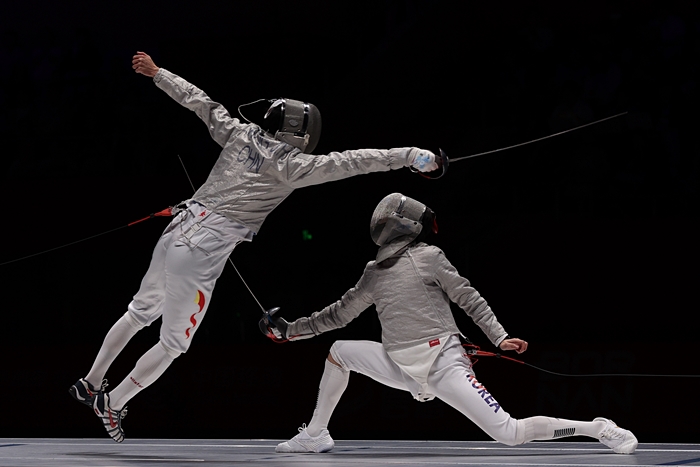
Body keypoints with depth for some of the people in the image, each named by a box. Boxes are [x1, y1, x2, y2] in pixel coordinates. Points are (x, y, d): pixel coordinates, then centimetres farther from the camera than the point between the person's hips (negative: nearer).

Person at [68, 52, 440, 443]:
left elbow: (198, 101, 16)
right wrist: (409, 156, -24)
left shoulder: (240, 133, 6)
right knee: (174, 345, 13)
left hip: (176, 233, 7)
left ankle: (91, 384, 36)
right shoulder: (290, 164, -10)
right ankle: (112, 404, 19)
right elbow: (347, 162, -18)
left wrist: (157, 73, 28)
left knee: (141, 312, 29)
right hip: (201, 254, -7)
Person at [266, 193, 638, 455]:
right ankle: (315, 435, 18)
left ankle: (599, 430, -10)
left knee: (509, 434, -19)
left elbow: (469, 298, -5)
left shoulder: (427, 257, -4)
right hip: (403, 368, 6)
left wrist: (500, 337, -17)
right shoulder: (374, 272, 14)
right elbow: (340, 313, 25)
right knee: (338, 352, 7)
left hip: (442, 365, -6)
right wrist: (292, 330, 25)